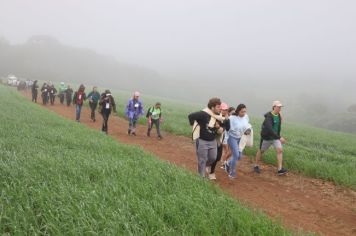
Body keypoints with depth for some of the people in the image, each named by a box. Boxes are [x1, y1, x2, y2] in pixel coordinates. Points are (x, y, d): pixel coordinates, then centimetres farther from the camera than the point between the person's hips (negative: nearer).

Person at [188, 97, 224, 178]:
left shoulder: (218, 117, 0)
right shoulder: (203, 114, -22)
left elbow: (221, 131, 5)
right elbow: (190, 116, -23)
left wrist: (218, 127, -17)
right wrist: (194, 125, -12)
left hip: (213, 141, 6)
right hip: (202, 141, -6)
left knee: (213, 158, 15)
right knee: (202, 161, 5)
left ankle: (206, 166, 47)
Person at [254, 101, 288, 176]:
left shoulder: (279, 115, -2)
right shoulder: (268, 117, -25)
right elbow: (269, 129, -37)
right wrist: (279, 138, -40)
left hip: (275, 137, 5)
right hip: (266, 138, -5)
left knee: (280, 150, -13)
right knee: (261, 151, 13)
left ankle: (280, 169, -14)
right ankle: (256, 166, 33)